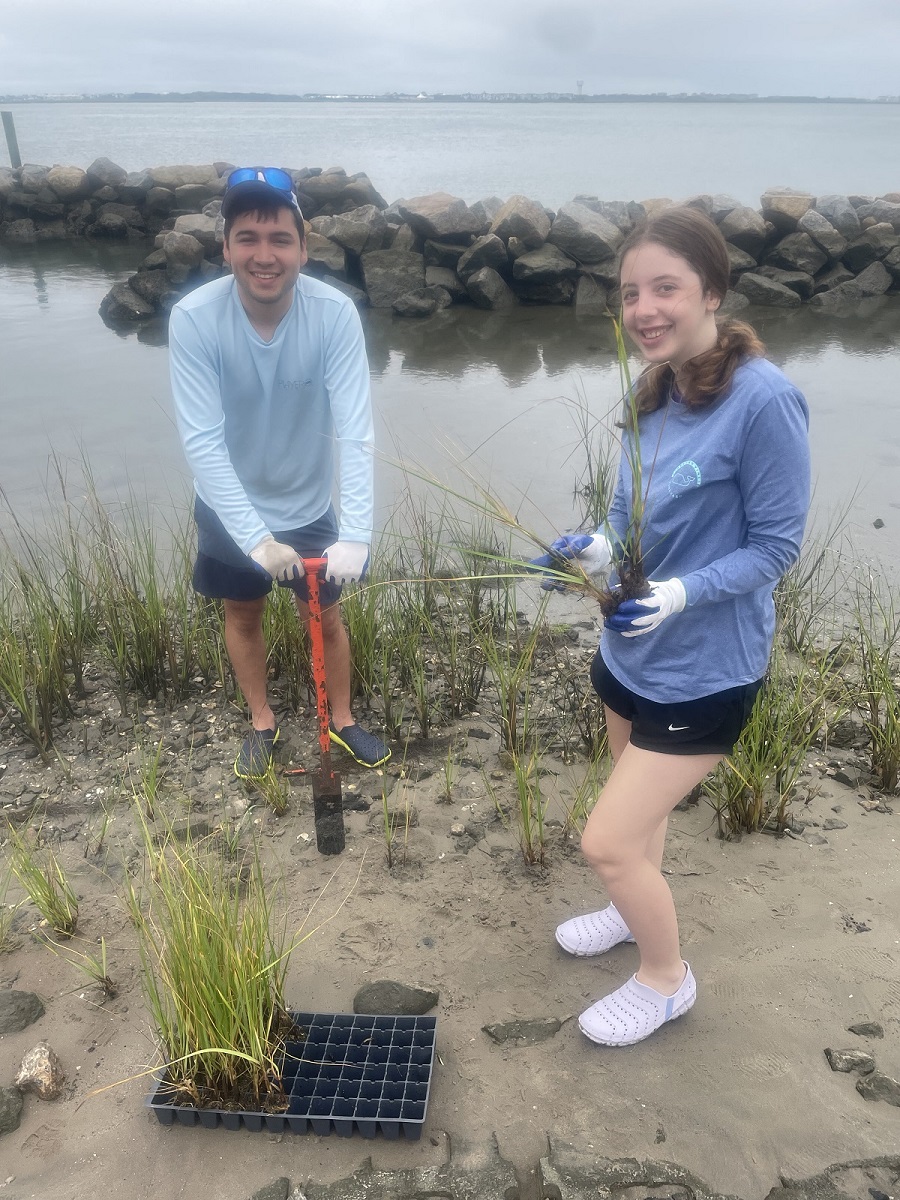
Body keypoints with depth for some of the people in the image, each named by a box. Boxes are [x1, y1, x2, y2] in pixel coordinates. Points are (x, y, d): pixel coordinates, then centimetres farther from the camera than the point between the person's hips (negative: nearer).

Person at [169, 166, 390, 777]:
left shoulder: (335, 314, -24)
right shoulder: (194, 319, -25)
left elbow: (356, 432, -27)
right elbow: (202, 441, -26)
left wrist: (356, 536, -36)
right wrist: (255, 537, -33)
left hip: (310, 506, 0)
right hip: (231, 508, 1)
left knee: (324, 615, 14)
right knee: (244, 614, 18)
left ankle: (343, 719, 40)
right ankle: (262, 722, 43)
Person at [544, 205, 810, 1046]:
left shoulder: (763, 398, -23)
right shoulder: (653, 392, -1)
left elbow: (777, 546, -17)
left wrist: (682, 592, -31)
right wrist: (598, 548, -12)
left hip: (704, 669, -7)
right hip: (630, 651, 7)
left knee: (606, 841, -1)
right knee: (640, 801, 27)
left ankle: (666, 980, 27)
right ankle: (639, 909, 55)